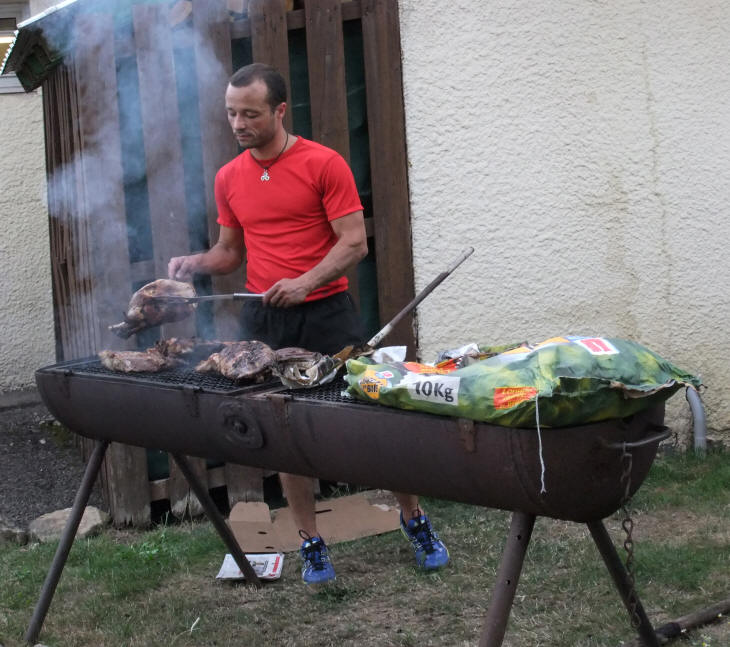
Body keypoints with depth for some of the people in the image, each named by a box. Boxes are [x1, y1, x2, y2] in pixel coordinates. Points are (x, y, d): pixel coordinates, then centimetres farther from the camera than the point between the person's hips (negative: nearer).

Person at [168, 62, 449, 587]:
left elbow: (354, 242, -10)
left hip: (327, 312, -4)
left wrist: (306, 282, -23)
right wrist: (195, 263, -1)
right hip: (264, 321, 4)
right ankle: (311, 543, 18)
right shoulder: (229, 178, 9)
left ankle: (415, 520, 19)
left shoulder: (324, 164, -6)